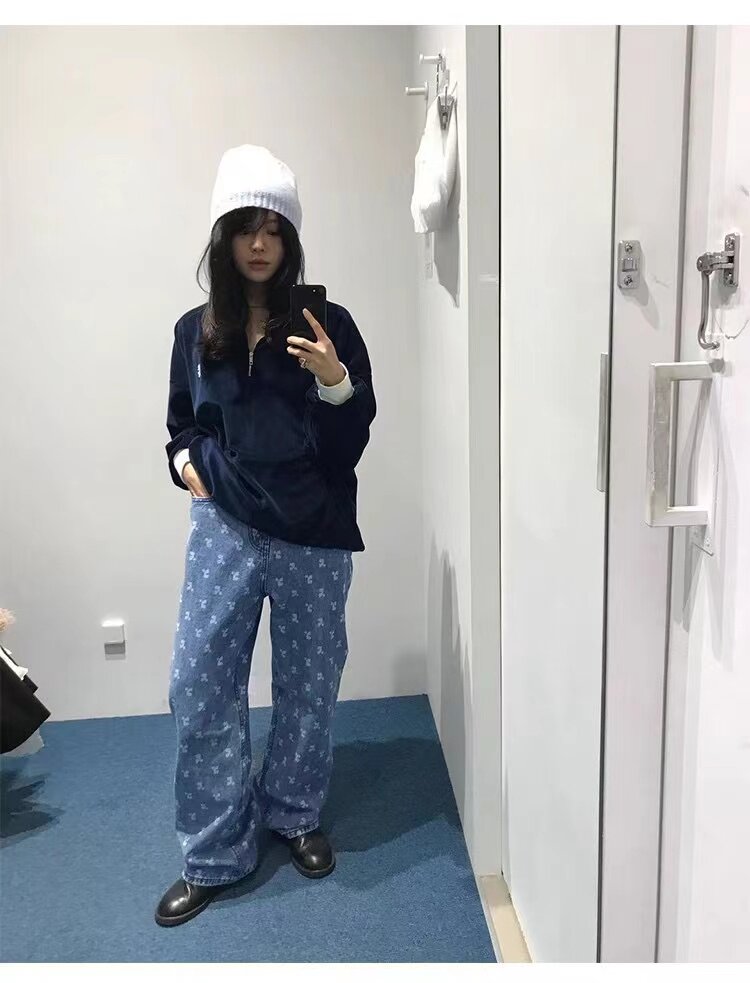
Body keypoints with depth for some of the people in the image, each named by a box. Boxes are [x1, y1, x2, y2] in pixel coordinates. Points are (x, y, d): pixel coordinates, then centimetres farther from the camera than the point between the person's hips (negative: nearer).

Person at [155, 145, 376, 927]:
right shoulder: (195, 331, 5)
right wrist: (184, 460, -2)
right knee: (200, 688, 0)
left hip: (315, 533, -2)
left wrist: (335, 382, -22)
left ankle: (294, 815, 35)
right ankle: (213, 855, 17)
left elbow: (354, 439, -5)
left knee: (308, 685, 11)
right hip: (224, 527, 2)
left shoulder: (327, 324, -4)